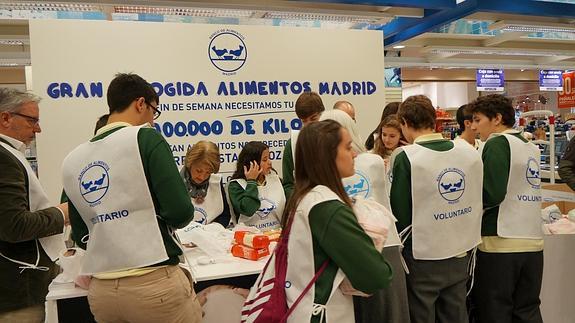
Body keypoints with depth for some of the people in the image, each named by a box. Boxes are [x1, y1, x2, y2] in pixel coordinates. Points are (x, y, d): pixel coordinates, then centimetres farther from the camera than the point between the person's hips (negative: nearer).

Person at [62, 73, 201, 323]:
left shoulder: (71, 161, 6)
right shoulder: (145, 138, -10)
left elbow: (81, 237, 13)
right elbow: (181, 213, -15)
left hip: (101, 291, 6)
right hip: (155, 283, -5)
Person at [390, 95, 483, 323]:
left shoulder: (406, 157, -17)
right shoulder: (470, 152, -2)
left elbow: (400, 214, -14)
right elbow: (478, 201, 8)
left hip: (423, 258, -5)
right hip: (461, 253, 5)